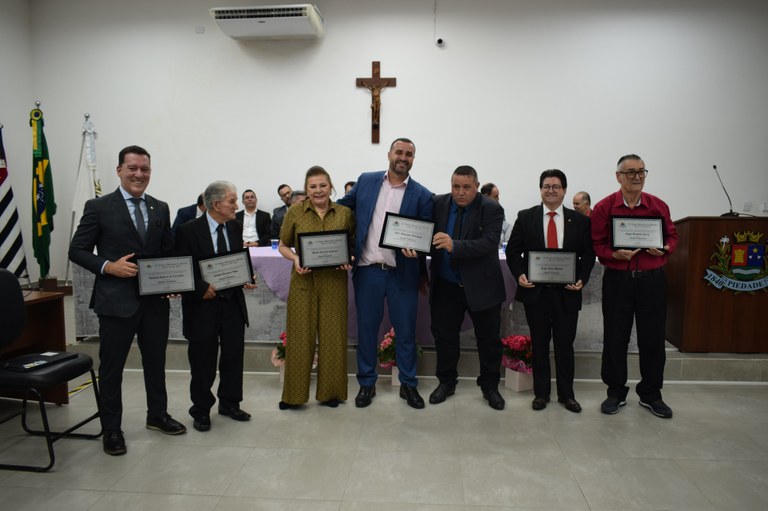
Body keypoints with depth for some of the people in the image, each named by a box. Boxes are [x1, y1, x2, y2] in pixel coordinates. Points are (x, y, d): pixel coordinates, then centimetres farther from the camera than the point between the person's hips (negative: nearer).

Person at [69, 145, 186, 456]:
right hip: (116, 300, -4)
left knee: (156, 361, 17)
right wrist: (108, 266, -19)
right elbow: (77, 250, -3)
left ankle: (157, 415, 36)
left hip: (156, 299, 4)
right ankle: (111, 429, 26)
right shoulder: (99, 207, -4)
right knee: (111, 366, 9)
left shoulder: (161, 209, 8)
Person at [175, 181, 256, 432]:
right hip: (203, 305, -4)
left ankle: (230, 404, 31)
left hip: (233, 301, 5)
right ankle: (201, 411, 27)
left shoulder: (235, 227, 4)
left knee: (233, 355, 12)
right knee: (203, 362, 7)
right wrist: (202, 288, -22)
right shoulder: (188, 230, -12)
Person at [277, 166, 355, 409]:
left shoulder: (345, 213, 3)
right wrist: (295, 258, -11)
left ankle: (330, 392, 24)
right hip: (303, 281, -1)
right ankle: (294, 394, 20)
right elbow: (283, 245, 8)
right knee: (300, 336, 4)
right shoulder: (294, 212, 1)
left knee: (332, 336, 8)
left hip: (334, 282, 1)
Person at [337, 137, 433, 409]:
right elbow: (342, 205, 17)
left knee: (406, 331, 9)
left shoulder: (422, 195, 0)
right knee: (366, 328, 11)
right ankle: (367, 384, 29)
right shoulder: (366, 181, 5)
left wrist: (416, 249, -20)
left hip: (403, 273, -1)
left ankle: (408, 384, 28)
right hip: (367, 271, 2)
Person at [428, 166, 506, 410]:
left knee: (488, 338, 10)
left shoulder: (492, 209, -12)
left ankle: (489, 385, 30)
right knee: (444, 335, 12)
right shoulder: (438, 204, -1)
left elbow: (488, 244, -25)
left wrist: (455, 246, -38)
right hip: (445, 286, 3)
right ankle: (446, 382, 32)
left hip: (482, 285, -2)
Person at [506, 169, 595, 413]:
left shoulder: (580, 220, 5)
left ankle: (566, 394, 25)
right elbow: (512, 250, 3)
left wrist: (582, 279, -9)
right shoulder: (526, 217, 3)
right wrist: (519, 274, -11)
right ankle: (541, 392, 24)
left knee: (565, 344, 9)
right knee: (539, 344, 10)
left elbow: (588, 254, 6)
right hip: (535, 291, 0)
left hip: (567, 292, 1)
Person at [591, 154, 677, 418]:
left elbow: (672, 235, 13)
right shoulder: (604, 207, -3)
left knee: (653, 338, 8)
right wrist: (614, 255, -19)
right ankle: (616, 392, 23)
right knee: (615, 338, 6)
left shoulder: (659, 206, 3)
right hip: (617, 279, -2)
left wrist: (665, 249, -8)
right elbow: (596, 244, -2)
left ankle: (650, 394, 27)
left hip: (652, 279, 2)